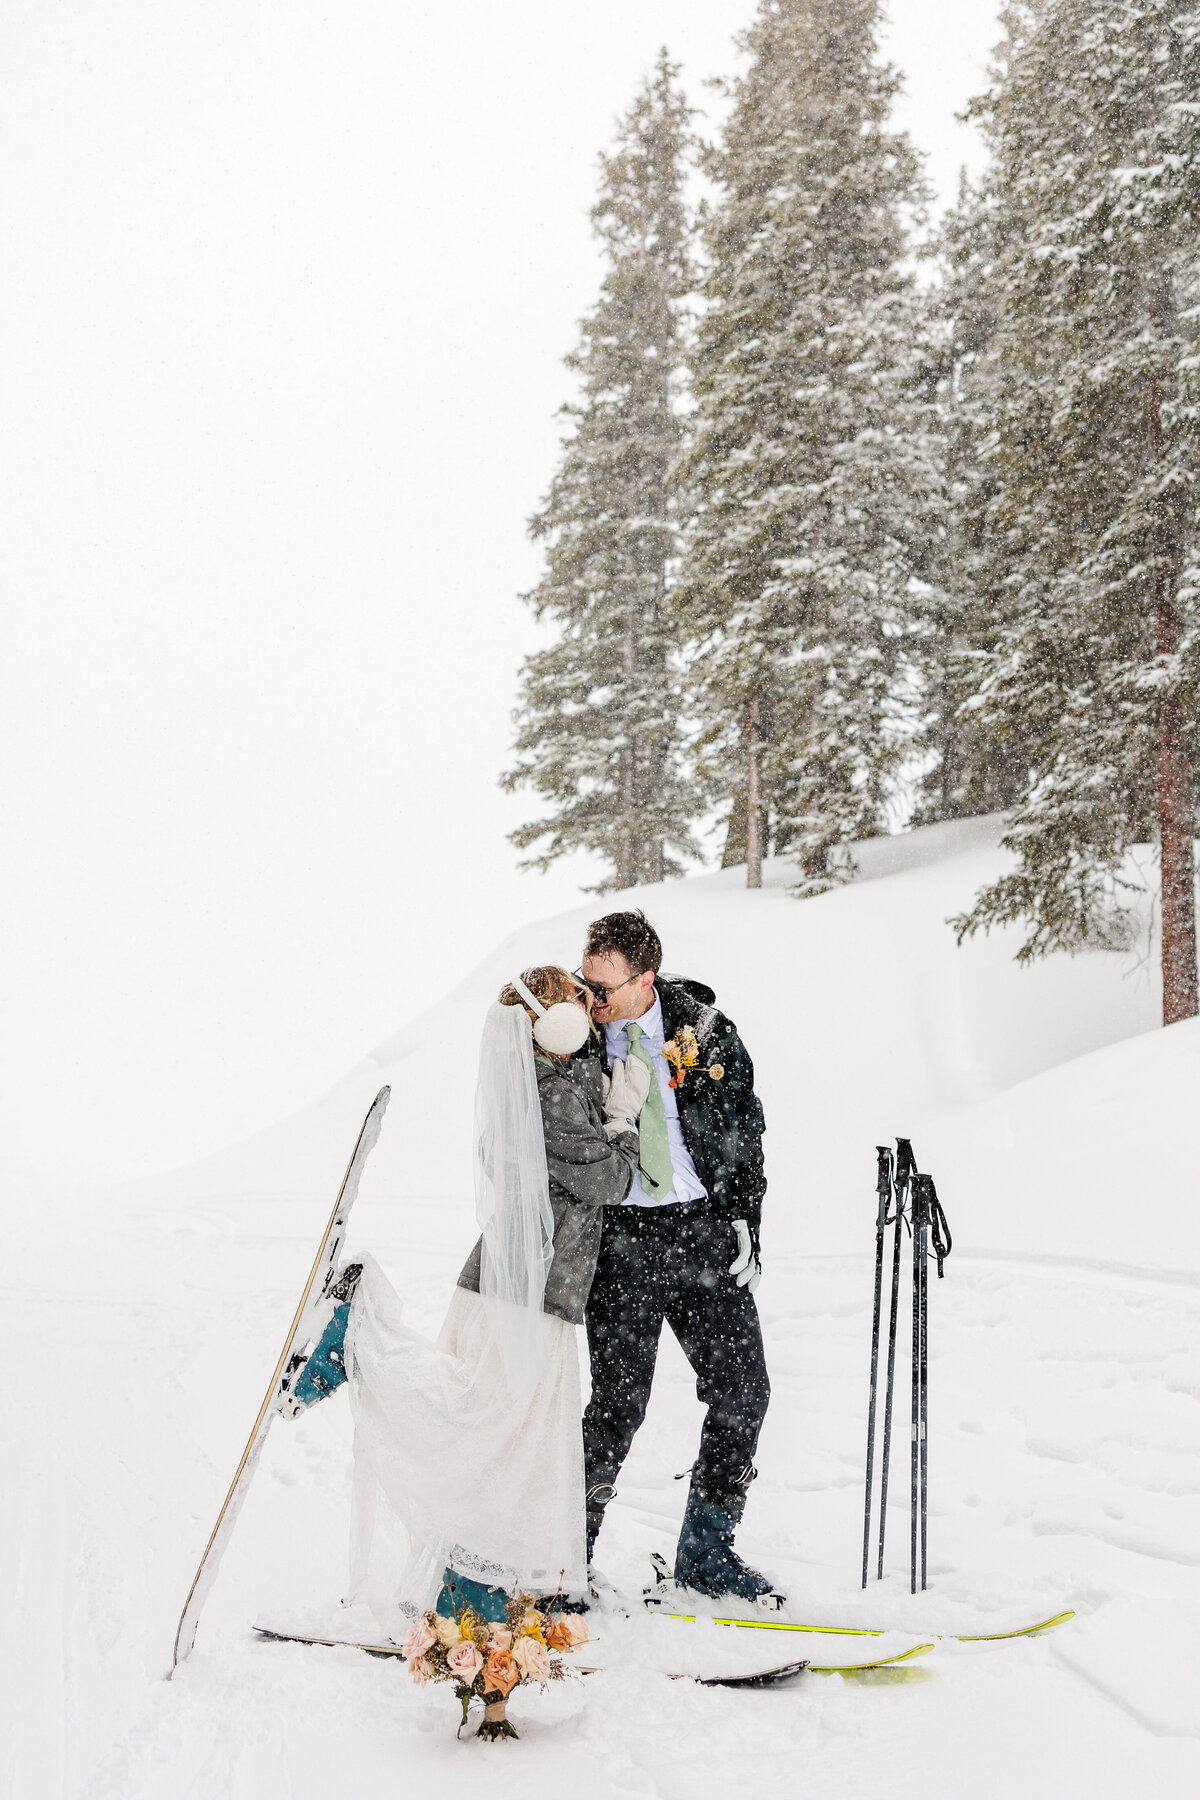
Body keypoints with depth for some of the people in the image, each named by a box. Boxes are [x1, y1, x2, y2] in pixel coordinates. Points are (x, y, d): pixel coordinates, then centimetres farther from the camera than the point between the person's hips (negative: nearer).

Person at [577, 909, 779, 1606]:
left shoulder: (706, 1029, 0)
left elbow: (746, 1132, 8)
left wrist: (746, 1226, 1)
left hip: (708, 1229, 2)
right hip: (621, 1236, -2)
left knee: (743, 1389, 2)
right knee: (622, 1399, -6)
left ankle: (707, 1550, 17)